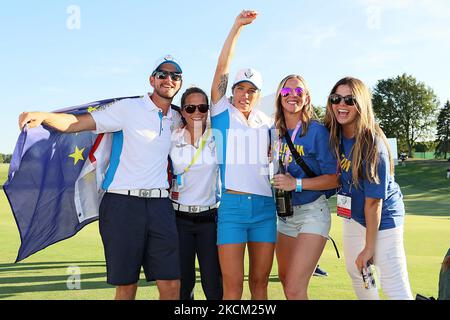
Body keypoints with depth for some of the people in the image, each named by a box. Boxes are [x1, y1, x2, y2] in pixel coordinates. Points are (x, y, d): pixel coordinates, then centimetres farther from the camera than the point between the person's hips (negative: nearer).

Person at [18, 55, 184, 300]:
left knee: (171, 286, -1)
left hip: (160, 205, 4)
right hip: (123, 203, -4)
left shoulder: (176, 119, 13)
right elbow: (77, 123, -7)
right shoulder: (129, 108, -1)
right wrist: (43, 116, -23)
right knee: (126, 286, 4)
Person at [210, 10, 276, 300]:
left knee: (260, 281, 9)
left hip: (265, 207, 3)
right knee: (233, 285, -4)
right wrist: (237, 26, -3)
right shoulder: (222, 113, 5)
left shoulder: (266, 122, 14)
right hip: (231, 205, -3)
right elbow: (222, 67, -2)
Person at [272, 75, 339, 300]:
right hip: (286, 214, 7)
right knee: (285, 279, 18)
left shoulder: (317, 131, -12)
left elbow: (333, 179, -14)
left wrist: (297, 183, -22)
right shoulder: (276, 132, 6)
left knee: (294, 290, -13)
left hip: (312, 213, -7)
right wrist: (277, 181, 3)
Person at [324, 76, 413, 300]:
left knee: (395, 289, -11)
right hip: (354, 215, 8)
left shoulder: (372, 144, -27)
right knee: (356, 272, 22)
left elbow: (373, 201, -24)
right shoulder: (333, 135, -8)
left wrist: (369, 247, -19)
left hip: (383, 218, -8)